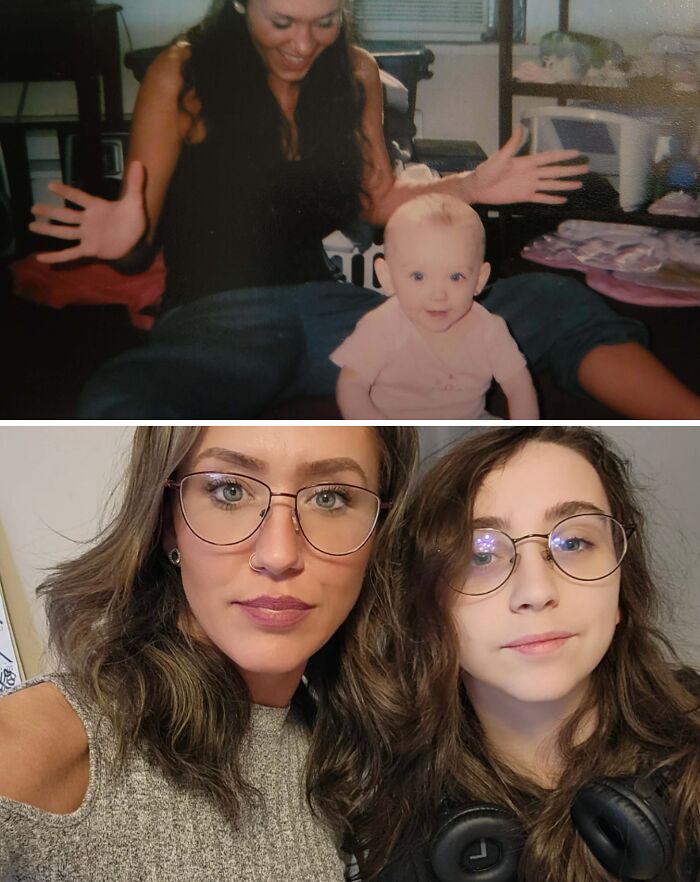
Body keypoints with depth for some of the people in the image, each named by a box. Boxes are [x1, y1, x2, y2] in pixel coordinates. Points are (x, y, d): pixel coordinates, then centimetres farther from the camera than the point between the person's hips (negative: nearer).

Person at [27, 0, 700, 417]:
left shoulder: (354, 71, 10)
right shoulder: (183, 74, -2)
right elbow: (137, 245, -1)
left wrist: (470, 186, 6)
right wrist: (124, 239, -25)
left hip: (322, 304, 4)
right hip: (214, 316, -4)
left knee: (549, 302, -14)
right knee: (116, 410, -42)